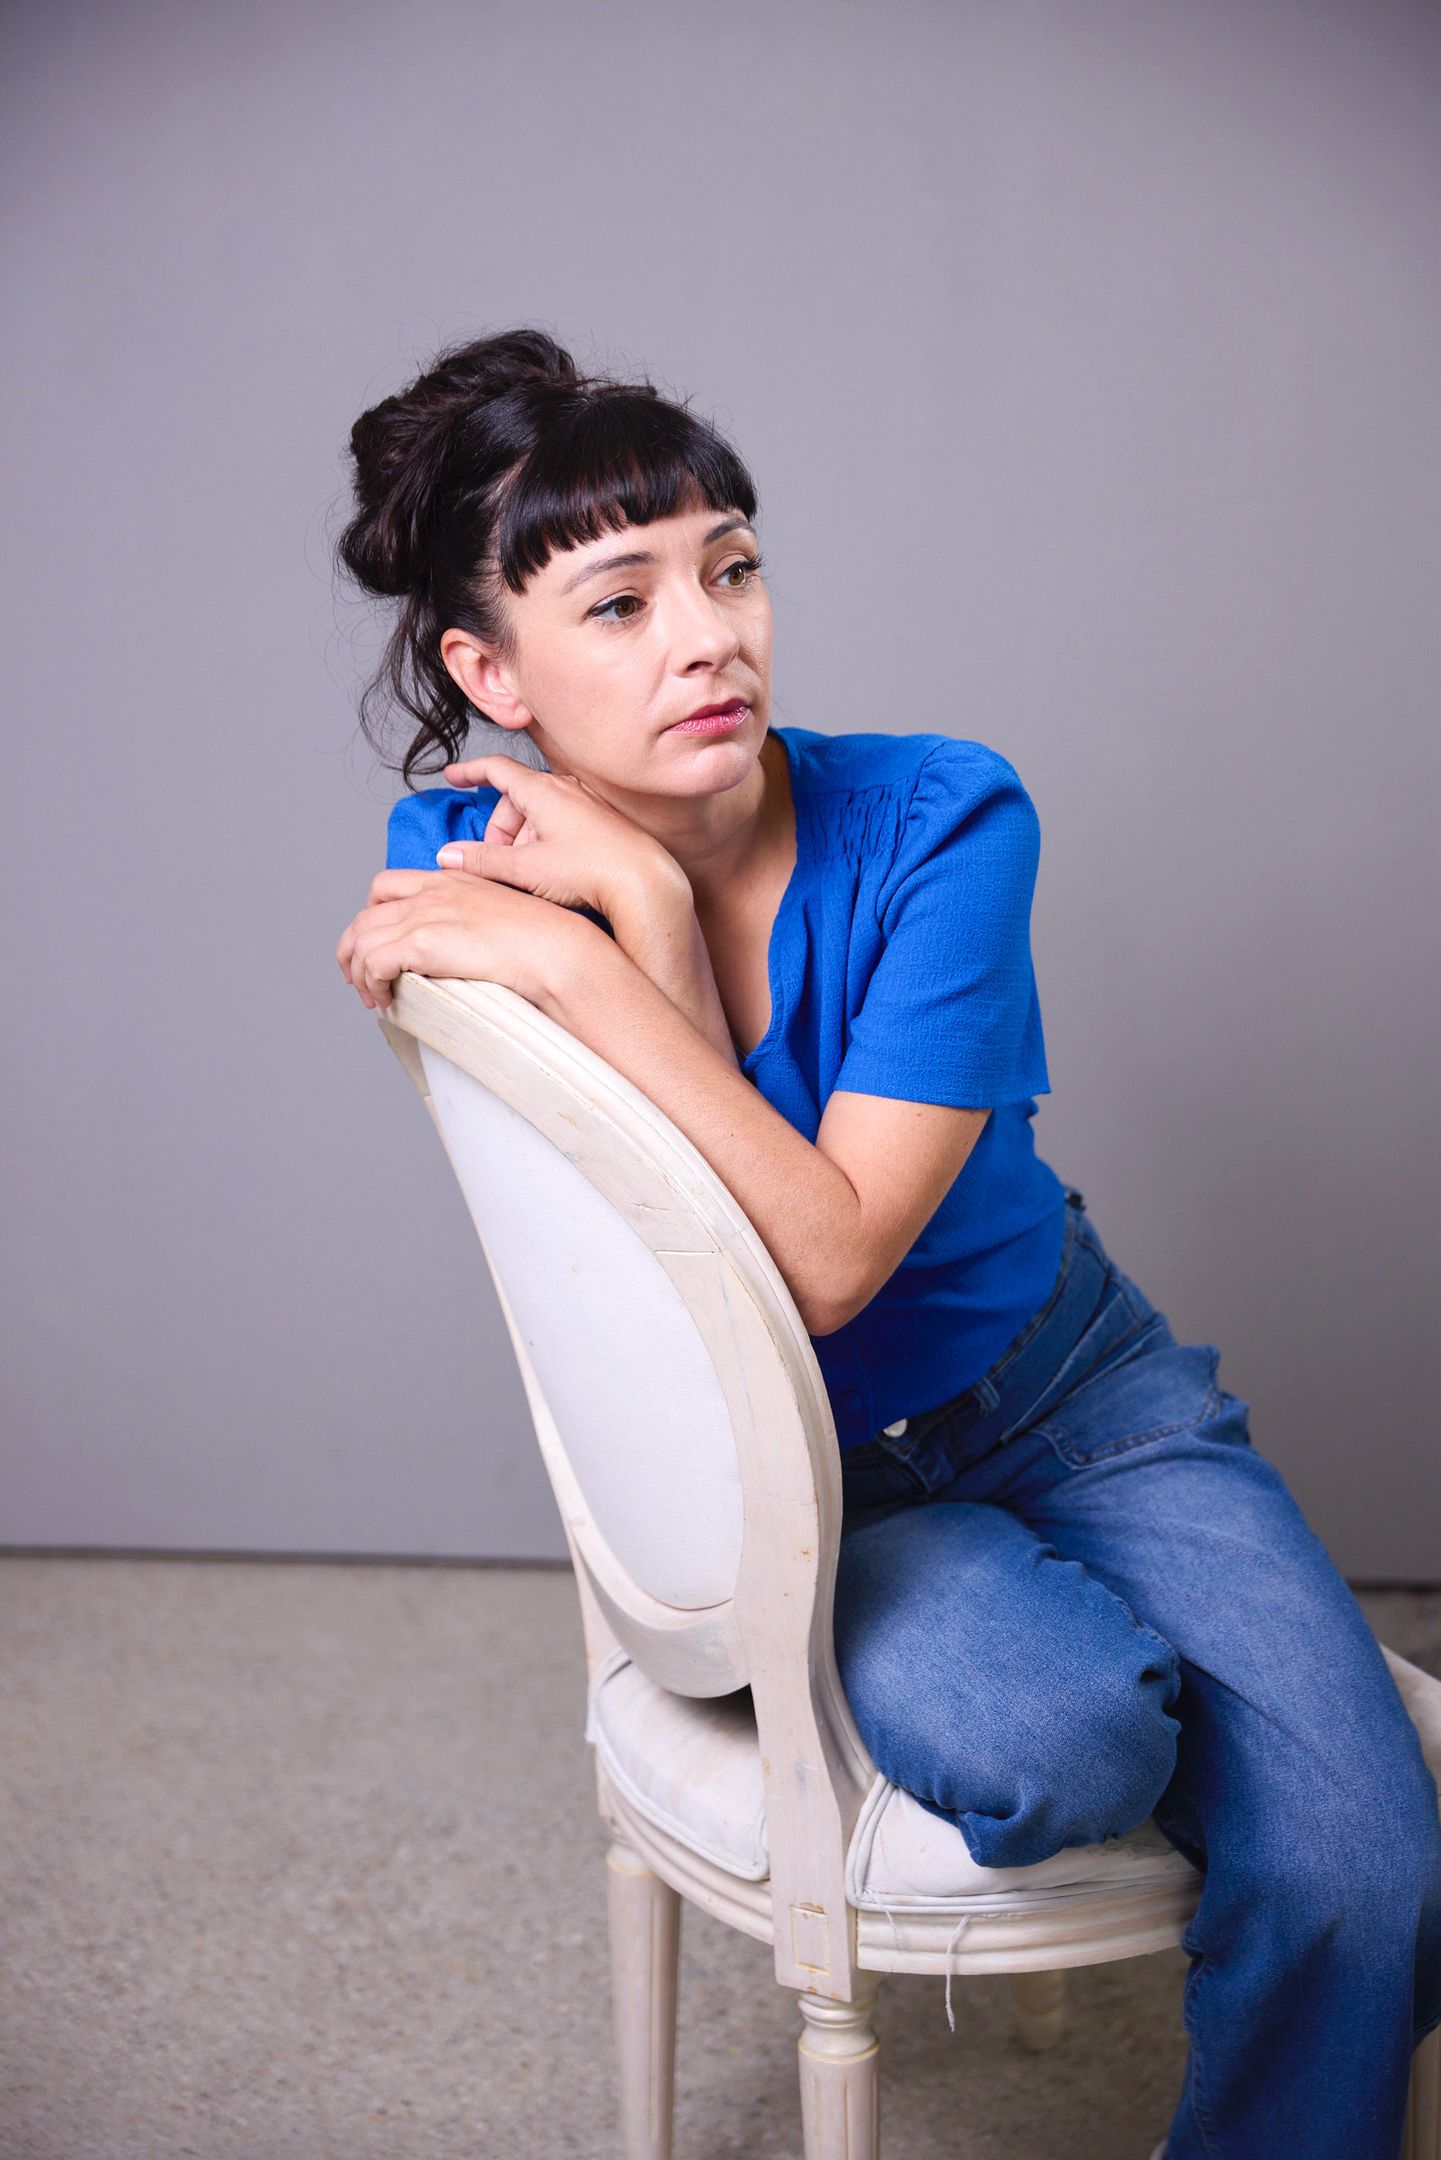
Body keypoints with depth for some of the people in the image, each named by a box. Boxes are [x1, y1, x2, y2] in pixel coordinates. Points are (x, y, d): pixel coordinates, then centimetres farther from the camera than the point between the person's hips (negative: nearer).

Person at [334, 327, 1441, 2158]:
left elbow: (829, 1254, -26)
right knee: (1051, 1742, -31)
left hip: (1066, 1386, 1)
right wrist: (645, 903, -27)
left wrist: (584, 958, -31)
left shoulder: (940, 820, -17)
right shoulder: (469, 866, -13)